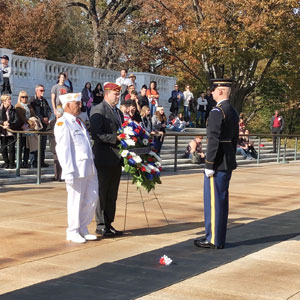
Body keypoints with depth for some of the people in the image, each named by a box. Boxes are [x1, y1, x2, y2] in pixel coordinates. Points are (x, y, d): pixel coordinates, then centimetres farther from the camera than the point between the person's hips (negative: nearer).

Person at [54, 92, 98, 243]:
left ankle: (83, 228, 24)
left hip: (89, 168, 8)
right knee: (76, 200, 1)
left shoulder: (78, 122, 19)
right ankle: (73, 232, 14)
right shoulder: (62, 123, -9)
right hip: (76, 169, -8)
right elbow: (62, 149, -15)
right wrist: (69, 172, -20)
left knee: (92, 198, 10)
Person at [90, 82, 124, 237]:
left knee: (112, 194, 12)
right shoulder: (98, 110, -9)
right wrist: (116, 138, -21)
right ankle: (101, 225, 7)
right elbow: (97, 135, -18)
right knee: (102, 192, 0)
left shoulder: (118, 112, 18)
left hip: (116, 159, 8)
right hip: (104, 159, -8)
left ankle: (109, 224, 19)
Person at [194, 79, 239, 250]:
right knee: (222, 199, 14)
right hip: (229, 163, 10)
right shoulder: (233, 112, 14)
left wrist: (209, 165, -18)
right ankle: (219, 238, 21)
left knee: (214, 199, -4)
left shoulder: (217, 112, -16)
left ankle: (214, 240, 0)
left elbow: (214, 140, -20)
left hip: (218, 163, -10)